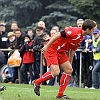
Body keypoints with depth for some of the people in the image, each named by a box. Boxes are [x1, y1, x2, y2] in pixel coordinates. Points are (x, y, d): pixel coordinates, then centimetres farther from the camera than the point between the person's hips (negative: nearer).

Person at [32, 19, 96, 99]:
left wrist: (70, 62, 21)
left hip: (61, 52, 10)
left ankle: (60, 94, 11)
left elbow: (73, 50, 18)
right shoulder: (75, 32, -23)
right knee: (55, 72, -18)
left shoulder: (81, 38, 6)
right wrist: (47, 46, -25)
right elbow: (58, 35, -25)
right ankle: (37, 82, 4)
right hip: (51, 49, -10)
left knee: (69, 70, 6)